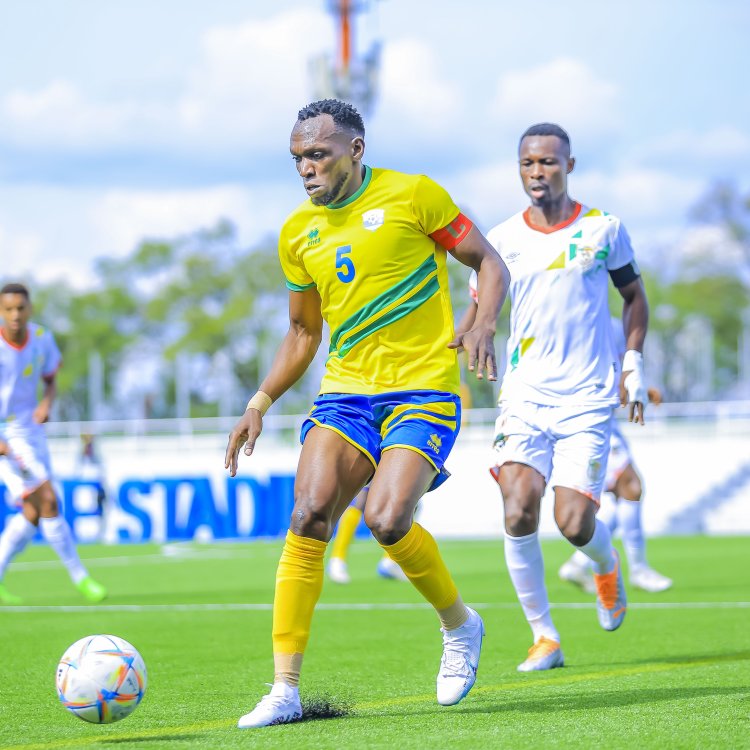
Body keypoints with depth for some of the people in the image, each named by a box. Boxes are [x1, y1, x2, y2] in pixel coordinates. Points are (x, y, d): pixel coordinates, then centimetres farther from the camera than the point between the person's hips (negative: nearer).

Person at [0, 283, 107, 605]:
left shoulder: (42, 338, -1)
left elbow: (49, 380, 14)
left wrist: (47, 403, -9)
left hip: (30, 430, 6)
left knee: (33, 513, 4)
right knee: (46, 501, -14)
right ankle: (80, 577, -4)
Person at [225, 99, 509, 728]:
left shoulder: (412, 196, -4)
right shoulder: (298, 233, 10)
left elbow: (489, 263, 1)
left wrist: (483, 326, -18)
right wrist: (259, 405, 11)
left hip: (424, 390, -4)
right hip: (346, 391, 5)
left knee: (386, 518, -23)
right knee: (308, 516, -15)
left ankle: (460, 626, 7)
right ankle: (285, 690, -11)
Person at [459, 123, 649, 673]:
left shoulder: (603, 229, 2)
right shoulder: (502, 240, 3)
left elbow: (634, 296, 15)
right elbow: (478, 312, 11)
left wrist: (634, 365, 8)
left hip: (589, 400, -1)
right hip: (525, 396, 1)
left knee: (574, 524, -12)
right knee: (519, 513, -16)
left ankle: (607, 566, 27)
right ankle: (545, 637, -1)